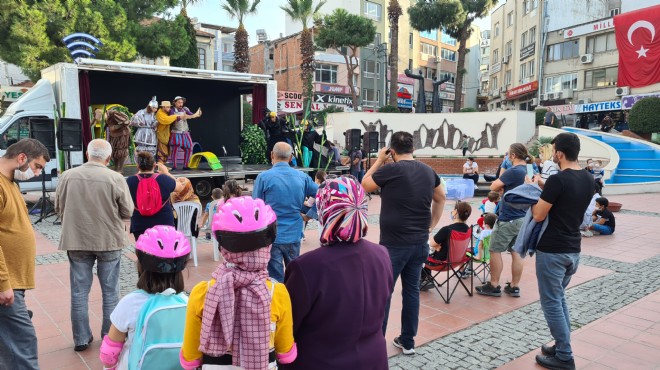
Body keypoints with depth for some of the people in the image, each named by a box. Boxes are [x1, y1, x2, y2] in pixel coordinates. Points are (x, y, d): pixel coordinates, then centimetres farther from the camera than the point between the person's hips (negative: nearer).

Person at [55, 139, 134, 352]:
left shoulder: (67, 176, -5)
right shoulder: (116, 178, -13)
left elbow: (59, 208, 7)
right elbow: (127, 212, -6)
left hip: (76, 240, 2)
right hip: (109, 240, -2)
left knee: (79, 291, 12)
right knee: (110, 291, 11)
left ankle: (81, 339, 21)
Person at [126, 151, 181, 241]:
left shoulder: (130, 181, -9)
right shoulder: (163, 179, -11)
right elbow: (180, 187, 8)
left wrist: (139, 173, 17)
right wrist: (166, 173, 18)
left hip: (139, 226, 1)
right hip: (164, 224, -1)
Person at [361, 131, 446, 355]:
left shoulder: (391, 169, -14)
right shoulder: (428, 171, 6)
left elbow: (364, 186, 1)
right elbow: (441, 198, 21)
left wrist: (379, 160, 8)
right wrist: (431, 225, 23)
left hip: (394, 244, -6)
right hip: (420, 243, 6)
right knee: (412, 290, 14)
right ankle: (408, 342, 25)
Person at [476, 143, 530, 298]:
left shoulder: (513, 171, -19)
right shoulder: (528, 171, 9)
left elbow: (494, 187, -13)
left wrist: (502, 172, 0)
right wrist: (503, 187, 0)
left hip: (508, 218, -8)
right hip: (522, 218, 8)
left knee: (495, 251, 2)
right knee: (516, 252, 11)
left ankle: (494, 286, 8)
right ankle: (514, 286, 16)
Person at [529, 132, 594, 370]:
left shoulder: (557, 180, -20)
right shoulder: (588, 180, 5)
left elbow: (538, 216, -16)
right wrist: (545, 190, 16)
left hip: (552, 251, -8)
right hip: (573, 250, 8)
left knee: (551, 303, 3)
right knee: (559, 298, 21)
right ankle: (562, 347, 28)